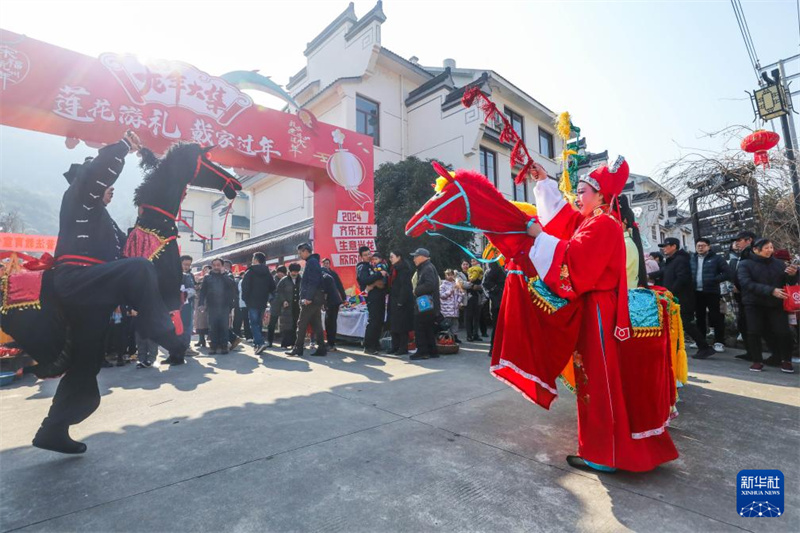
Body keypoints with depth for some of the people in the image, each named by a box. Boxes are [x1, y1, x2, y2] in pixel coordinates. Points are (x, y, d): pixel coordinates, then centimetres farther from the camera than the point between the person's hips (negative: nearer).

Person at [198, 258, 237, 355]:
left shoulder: (226, 276, 7)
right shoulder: (207, 277, 10)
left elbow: (232, 284, -13)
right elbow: (203, 291, 7)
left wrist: (223, 273, -11)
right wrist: (202, 304, -4)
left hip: (224, 306, -1)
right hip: (212, 307, 1)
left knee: (224, 327, -1)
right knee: (213, 328, 2)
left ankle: (224, 346, 5)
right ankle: (214, 347, 9)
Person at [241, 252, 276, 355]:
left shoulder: (250, 272, -9)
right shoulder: (268, 273, 8)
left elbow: (245, 287, -12)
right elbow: (272, 287, 12)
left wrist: (245, 299, 1)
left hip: (252, 302, -5)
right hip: (263, 302, 6)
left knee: (253, 323, -5)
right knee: (259, 323, 16)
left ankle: (260, 343, -20)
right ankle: (256, 342, 22)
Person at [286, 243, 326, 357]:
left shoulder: (311, 262, -10)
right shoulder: (314, 262, 20)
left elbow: (313, 282, -20)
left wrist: (308, 297, -24)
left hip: (311, 299, -10)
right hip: (316, 299, 10)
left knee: (302, 324, -2)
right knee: (316, 324, 8)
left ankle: (298, 348, 5)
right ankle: (321, 348, 8)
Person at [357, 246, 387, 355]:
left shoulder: (373, 266, 21)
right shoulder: (362, 267, -3)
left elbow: (383, 280, 22)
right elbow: (365, 280, -22)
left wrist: (386, 275, 0)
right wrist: (380, 274, -22)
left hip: (380, 296, 8)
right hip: (372, 297, -8)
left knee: (380, 321, 10)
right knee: (373, 321, -12)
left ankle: (376, 344, 20)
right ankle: (368, 346, -6)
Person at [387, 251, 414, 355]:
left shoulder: (403, 268, -13)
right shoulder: (394, 269, 16)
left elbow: (405, 286, -20)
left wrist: (401, 301, -23)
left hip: (402, 302, -10)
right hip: (394, 301, 10)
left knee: (401, 324, -3)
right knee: (394, 324, 12)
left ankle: (403, 348, 5)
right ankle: (395, 346, 20)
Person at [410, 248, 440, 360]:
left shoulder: (428, 268, -14)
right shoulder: (424, 268, 19)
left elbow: (430, 285, -26)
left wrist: (417, 290, -15)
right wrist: (417, 290, 8)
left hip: (425, 305, -10)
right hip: (428, 305, 10)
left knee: (419, 328, -5)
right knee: (429, 328, 14)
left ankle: (422, 351, 0)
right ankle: (432, 350, 20)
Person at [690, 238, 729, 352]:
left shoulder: (716, 258, -1)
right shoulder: (692, 259, 10)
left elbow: (726, 273, -7)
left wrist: (713, 280, -18)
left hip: (712, 292, -4)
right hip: (697, 293, 4)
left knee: (716, 317, -2)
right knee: (700, 317, 12)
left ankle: (719, 342, 6)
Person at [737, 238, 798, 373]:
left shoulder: (779, 263, 7)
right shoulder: (745, 264, -5)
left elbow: (790, 283, 8)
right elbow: (747, 284, -18)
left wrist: (792, 275, -15)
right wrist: (771, 291, -27)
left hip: (776, 305, 2)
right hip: (754, 305, -2)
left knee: (783, 332, -7)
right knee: (754, 332, -4)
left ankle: (786, 360, 13)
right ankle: (758, 361, 11)